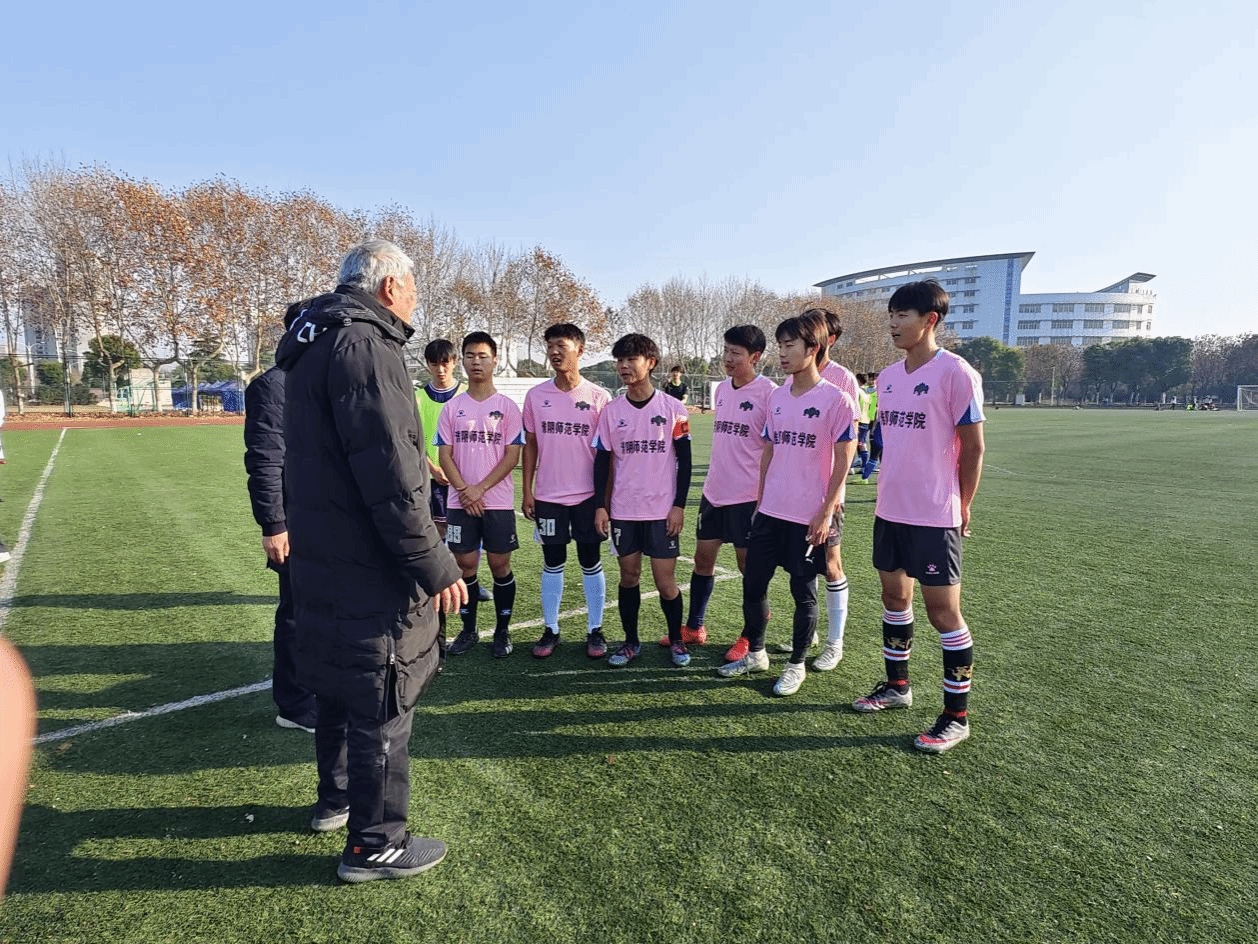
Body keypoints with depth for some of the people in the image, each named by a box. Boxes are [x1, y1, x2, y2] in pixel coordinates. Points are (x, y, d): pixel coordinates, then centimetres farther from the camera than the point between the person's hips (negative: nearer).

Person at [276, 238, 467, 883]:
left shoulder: (315, 346, 14)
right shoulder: (365, 346, -19)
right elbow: (390, 478, -26)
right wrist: (436, 568, -21)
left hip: (322, 557, 10)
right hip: (369, 565, -10)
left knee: (342, 684, 24)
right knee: (382, 704, 4)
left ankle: (336, 798, 43)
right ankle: (375, 844, 20)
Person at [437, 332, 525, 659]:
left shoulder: (507, 406, 0)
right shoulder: (451, 408, 6)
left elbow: (512, 455, -5)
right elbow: (445, 455, 4)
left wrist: (480, 488, -12)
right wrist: (464, 491, -10)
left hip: (498, 501, -2)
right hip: (460, 502, 2)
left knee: (500, 564, 3)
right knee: (465, 564, 7)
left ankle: (502, 631, 17)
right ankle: (468, 630, 22)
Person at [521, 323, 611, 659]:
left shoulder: (598, 397, -4)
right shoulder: (536, 395, 2)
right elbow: (530, 445, 7)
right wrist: (527, 491, 3)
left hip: (588, 495, -2)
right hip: (548, 495, 2)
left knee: (591, 563, 7)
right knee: (552, 563, 10)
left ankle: (595, 630, 19)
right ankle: (550, 630, 22)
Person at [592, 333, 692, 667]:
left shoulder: (672, 408, -3)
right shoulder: (611, 411, 3)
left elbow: (684, 459, 0)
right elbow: (602, 460, 6)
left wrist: (679, 505, -5)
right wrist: (600, 506, 0)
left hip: (662, 510, -2)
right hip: (623, 509, 2)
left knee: (665, 581, 1)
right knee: (628, 576, 10)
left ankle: (676, 640, 21)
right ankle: (631, 642, 25)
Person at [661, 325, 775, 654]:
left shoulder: (768, 393, -12)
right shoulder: (722, 388, 10)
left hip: (748, 496, -7)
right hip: (714, 491, 7)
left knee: (749, 565, 4)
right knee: (703, 557, 12)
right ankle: (694, 628, 27)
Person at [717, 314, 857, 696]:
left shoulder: (835, 399, -9)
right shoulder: (777, 397, 9)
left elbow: (843, 461, -10)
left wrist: (826, 513, -13)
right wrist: (760, 502, 12)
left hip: (810, 518, -6)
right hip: (770, 512, 6)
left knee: (803, 592, 7)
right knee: (752, 583, 11)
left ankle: (796, 664, 25)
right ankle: (755, 653, 31)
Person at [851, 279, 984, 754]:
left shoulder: (955, 373, -12)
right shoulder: (888, 376, 10)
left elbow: (973, 448, -9)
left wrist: (962, 507, -5)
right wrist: (890, 492, 15)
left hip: (934, 516, -7)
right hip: (889, 510, 7)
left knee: (943, 610, 1)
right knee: (894, 596, 16)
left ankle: (957, 715, 15)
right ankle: (897, 686, 34)